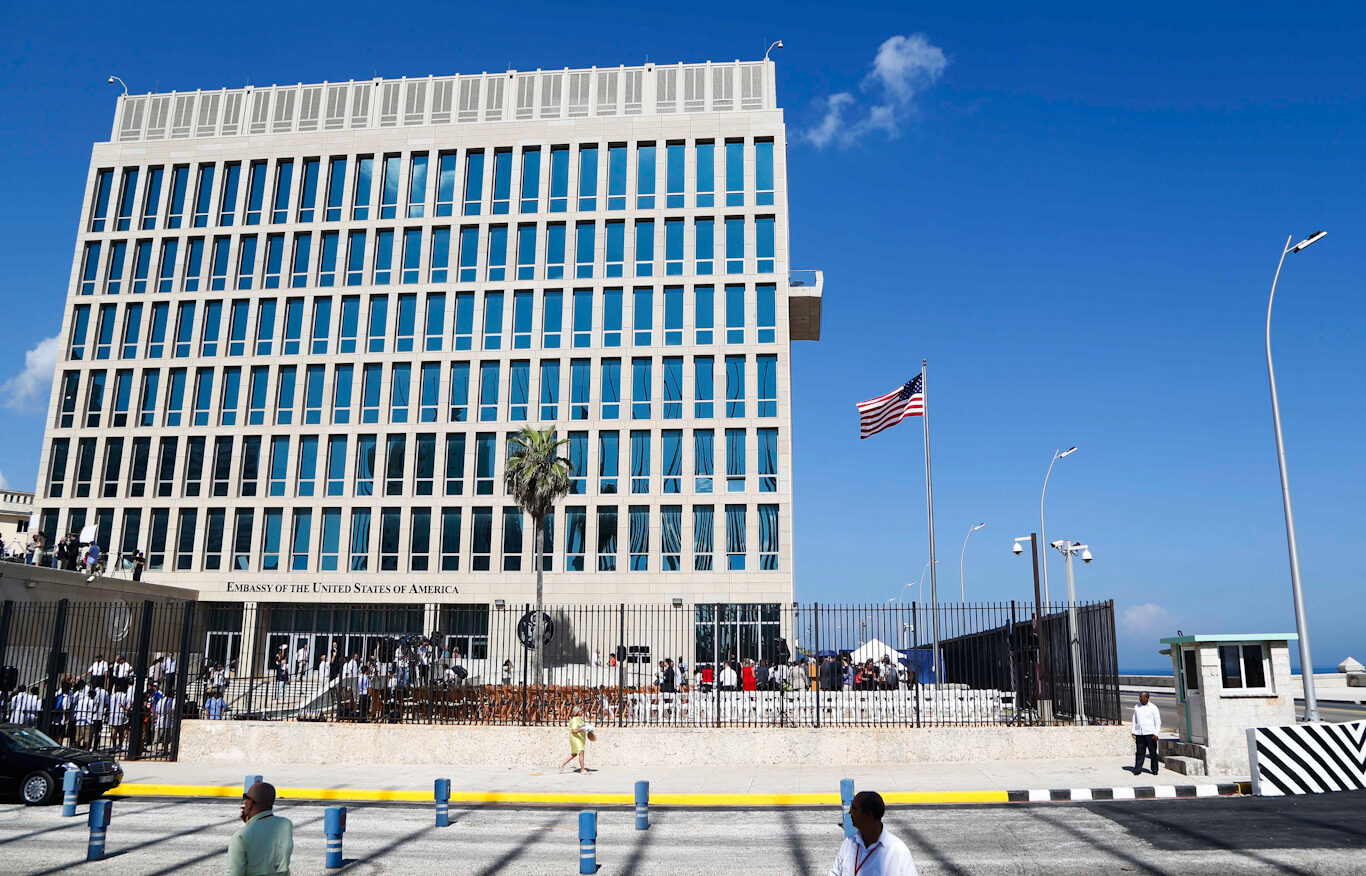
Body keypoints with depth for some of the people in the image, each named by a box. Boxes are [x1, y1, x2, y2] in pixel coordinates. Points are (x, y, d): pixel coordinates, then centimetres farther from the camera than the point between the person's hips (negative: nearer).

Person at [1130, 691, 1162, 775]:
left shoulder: (1153, 708, 1)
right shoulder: (1137, 707, 13)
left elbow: (1158, 721, 0)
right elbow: (1134, 720, 19)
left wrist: (1156, 733, -8)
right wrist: (1133, 731, 12)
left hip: (1150, 733, -3)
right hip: (1139, 733, 3)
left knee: (1153, 752, 1)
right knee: (1139, 752, 0)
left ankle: (1154, 770, 11)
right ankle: (1137, 769, 2)